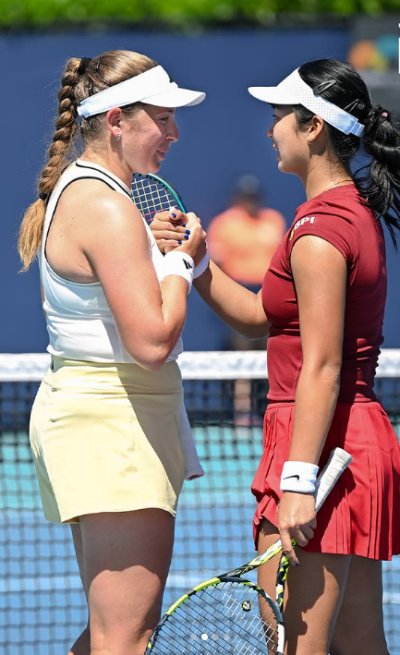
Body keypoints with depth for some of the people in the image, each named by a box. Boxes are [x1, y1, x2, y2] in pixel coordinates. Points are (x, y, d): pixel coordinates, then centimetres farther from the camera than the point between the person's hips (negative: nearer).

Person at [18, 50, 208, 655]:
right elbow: (153, 341, -23)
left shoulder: (74, 191, 15)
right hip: (115, 425, -11)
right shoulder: (107, 208, -17)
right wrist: (180, 260, -8)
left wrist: (159, 249, 8)